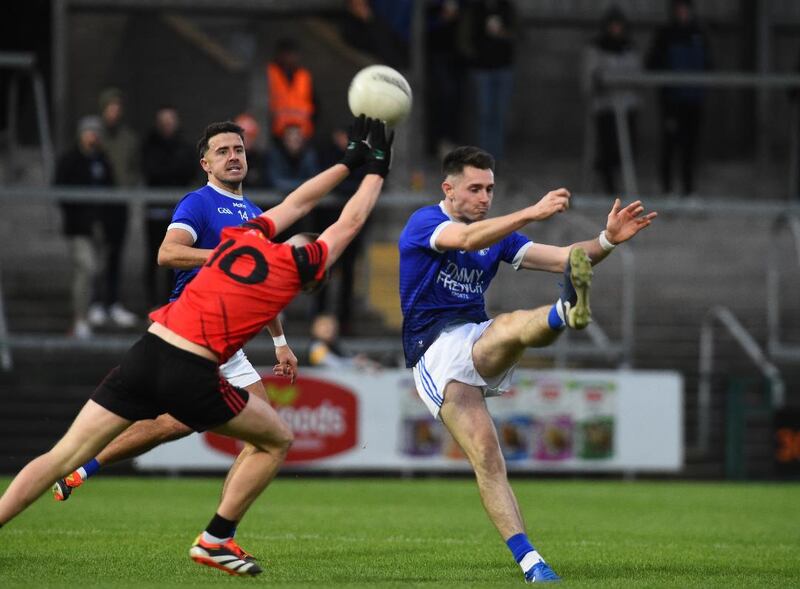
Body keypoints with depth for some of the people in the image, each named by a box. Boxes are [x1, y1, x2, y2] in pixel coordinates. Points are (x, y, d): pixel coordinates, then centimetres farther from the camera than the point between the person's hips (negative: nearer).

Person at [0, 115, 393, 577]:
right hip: (191, 375, -5)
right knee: (278, 441, 16)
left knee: (64, 456, 5)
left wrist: (350, 161, 43)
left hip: (147, 353, 5)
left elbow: (297, 202, 36)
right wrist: (377, 167, 33)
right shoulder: (299, 265, 6)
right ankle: (215, 541, 14)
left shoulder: (244, 238, 19)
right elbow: (350, 222, 20)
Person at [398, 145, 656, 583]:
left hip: (479, 344, 4)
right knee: (484, 452, -19)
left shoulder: (497, 235, 16)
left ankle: (568, 311, -68)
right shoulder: (423, 223, -4)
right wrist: (532, 213, -37)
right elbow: (468, 239, -26)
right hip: (435, 350, -4)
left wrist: (608, 240, -13)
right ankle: (529, 561, -23)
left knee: (511, 326, -33)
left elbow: (562, 258, 6)